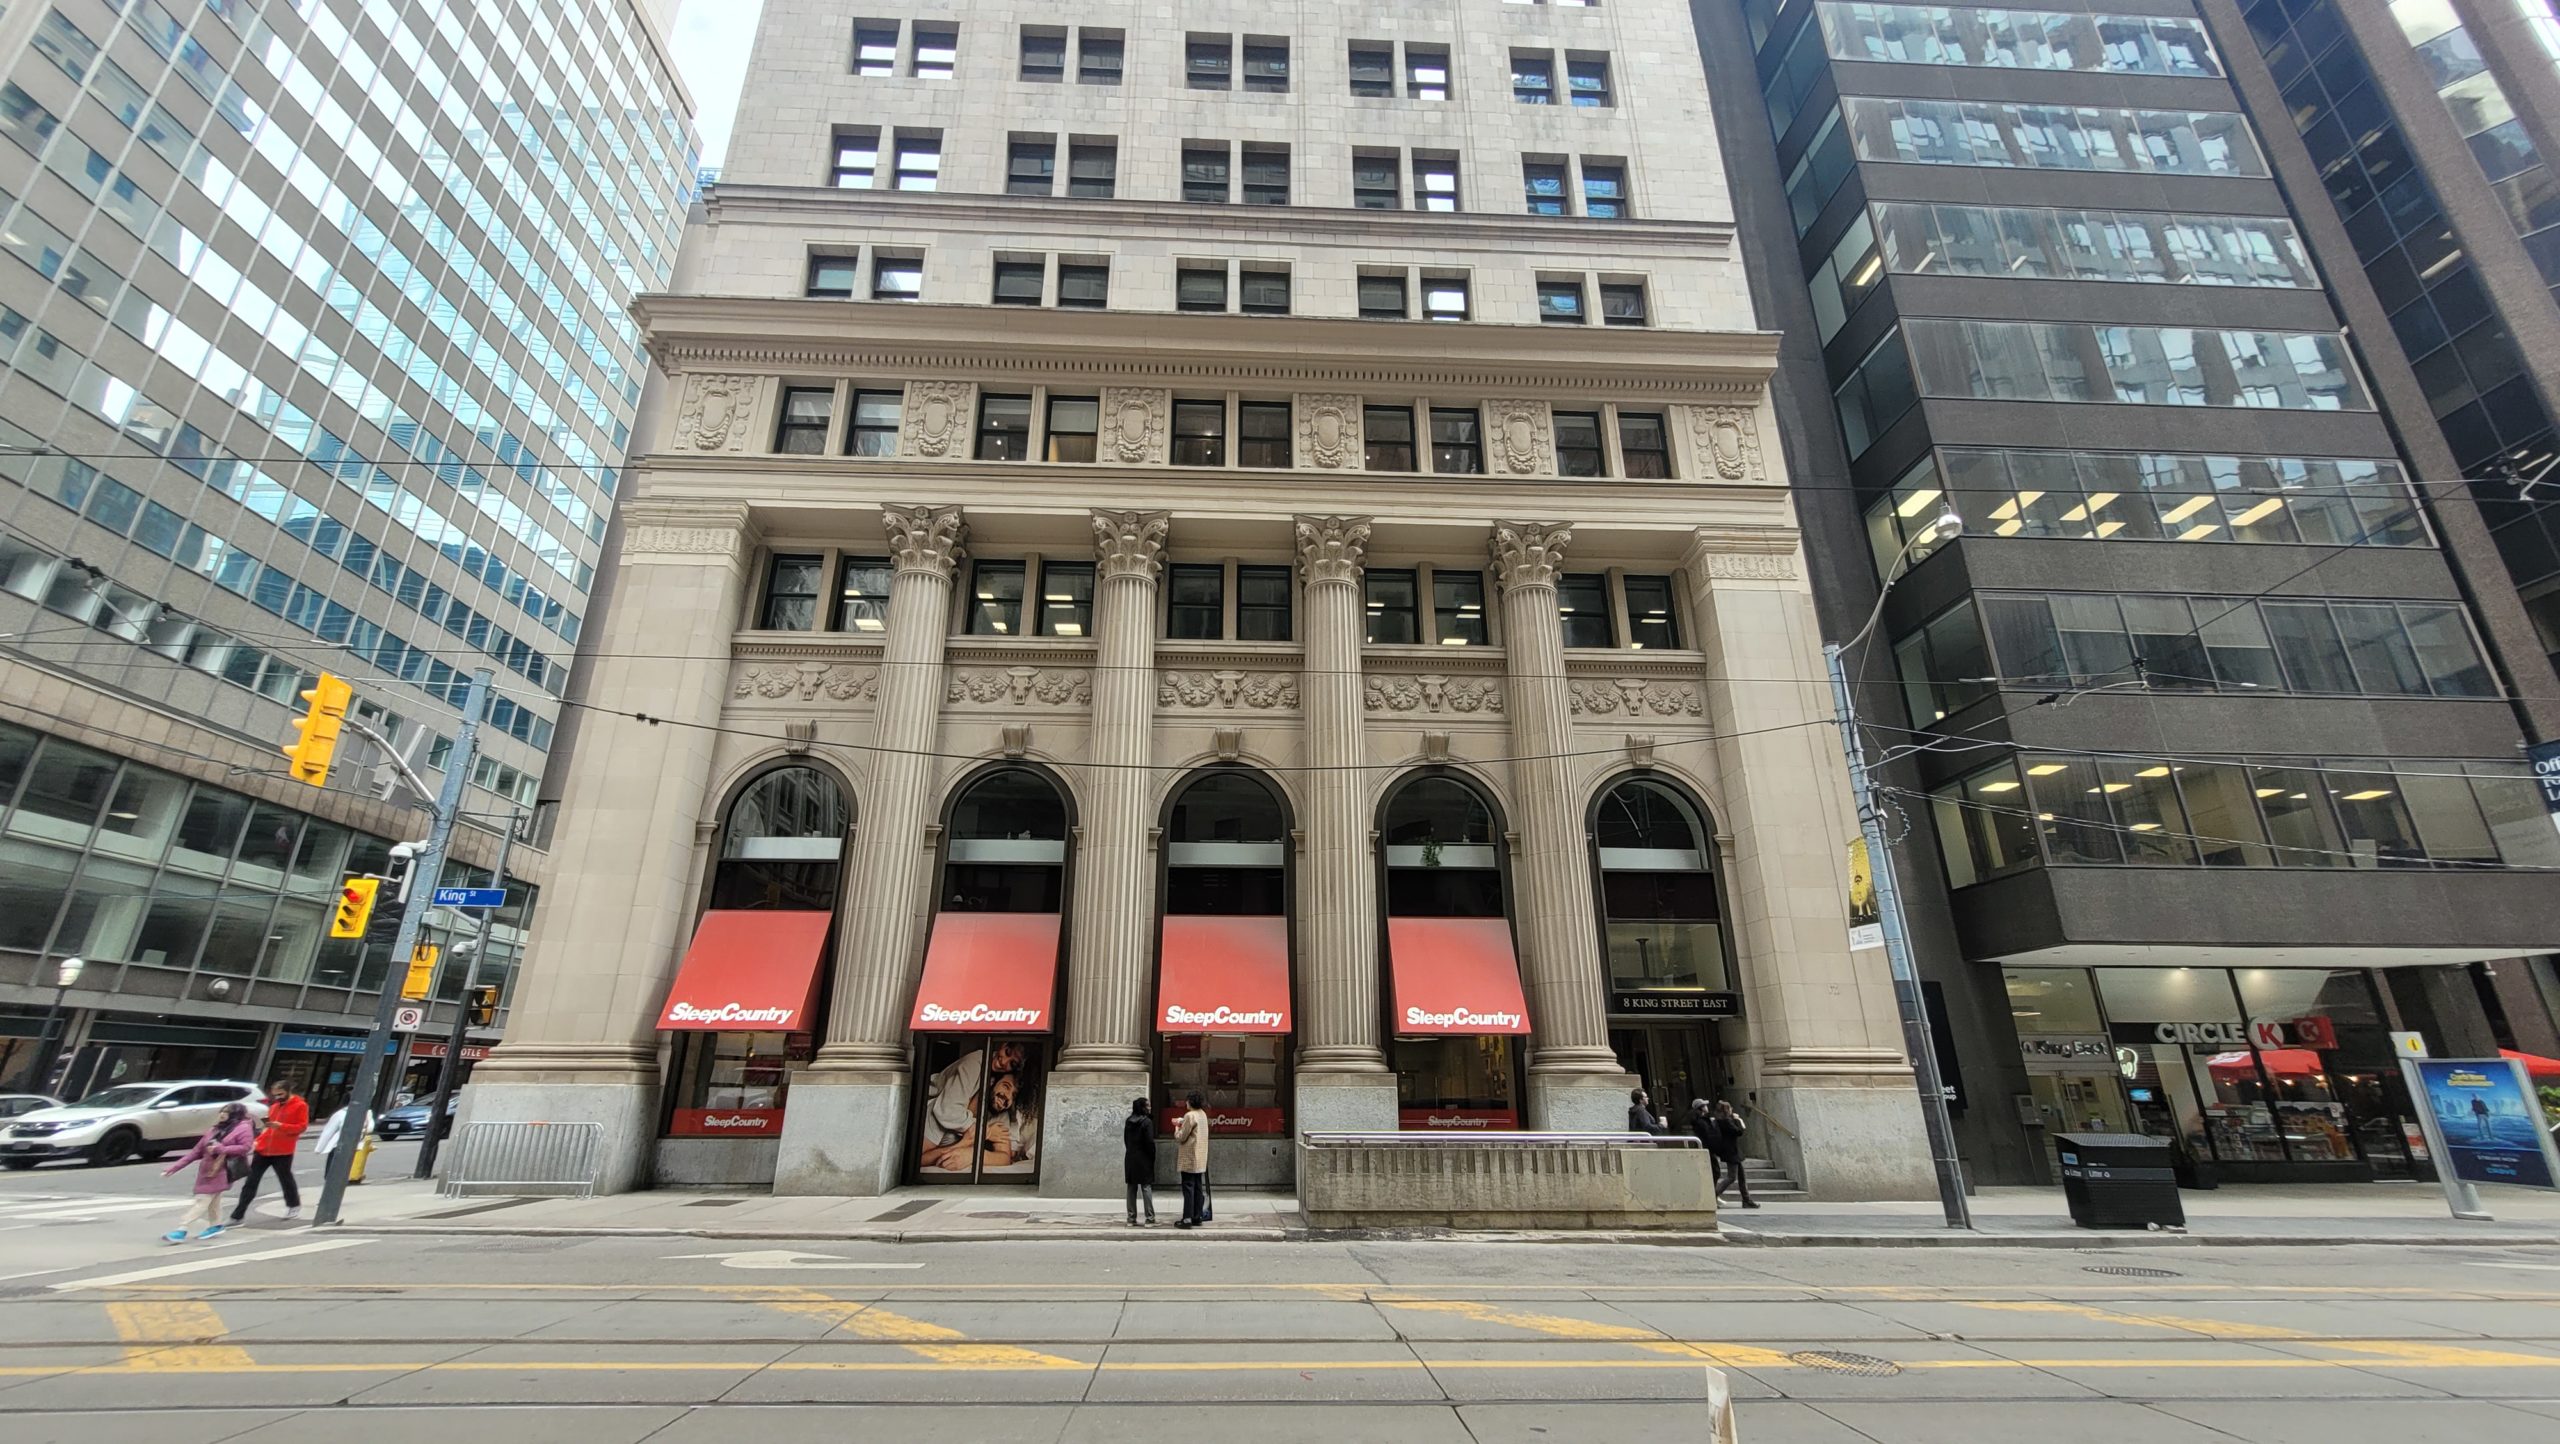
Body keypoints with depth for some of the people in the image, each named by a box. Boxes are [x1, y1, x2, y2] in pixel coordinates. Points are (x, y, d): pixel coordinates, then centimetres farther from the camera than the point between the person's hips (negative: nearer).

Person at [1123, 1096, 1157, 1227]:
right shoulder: (1146, 1121, -12)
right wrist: (1153, 1157, -3)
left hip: (1130, 1158, 6)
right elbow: (1150, 1142, -14)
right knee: (1146, 1188, -2)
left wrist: (1131, 1151, 14)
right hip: (1143, 1159, -6)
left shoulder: (1128, 1121, 8)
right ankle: (1149, 1219, -1)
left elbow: (1126, 1139, 11)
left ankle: (1131, 1219, 12)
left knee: (1132, 1189, 10)